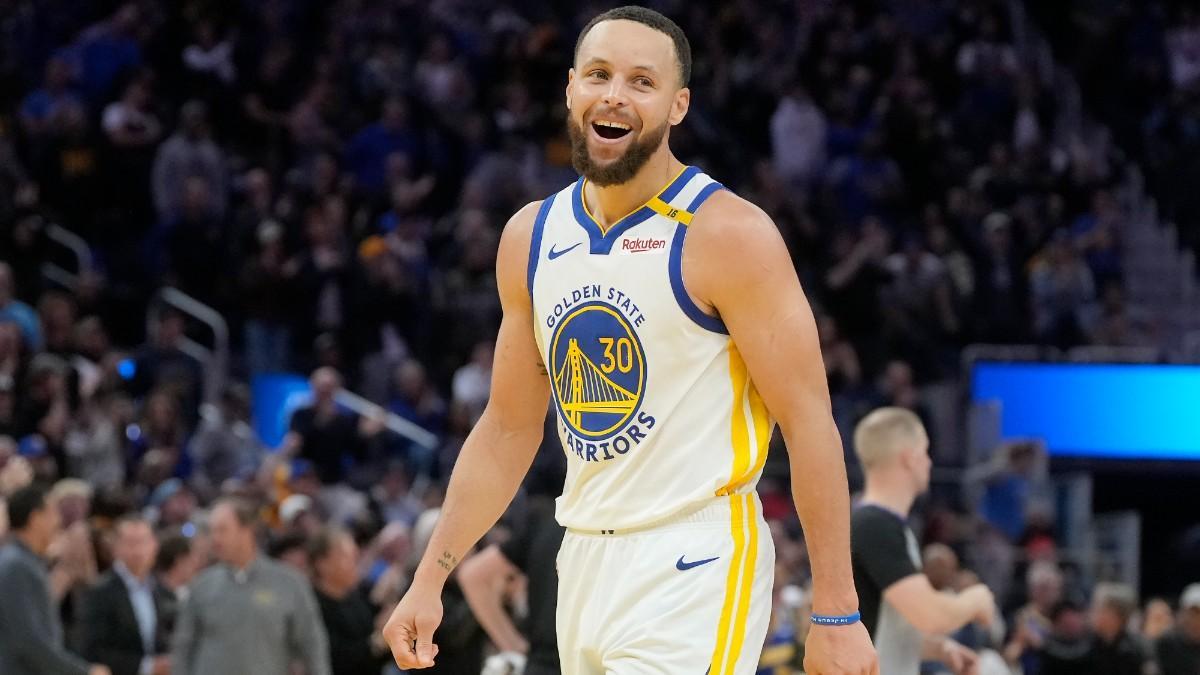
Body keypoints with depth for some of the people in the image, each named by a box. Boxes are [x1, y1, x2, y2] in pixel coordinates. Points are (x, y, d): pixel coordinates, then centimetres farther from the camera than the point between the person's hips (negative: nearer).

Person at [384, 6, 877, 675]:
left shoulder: (729, 234, -10)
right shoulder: (531, 237, 9)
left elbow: (809, 423, -11)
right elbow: (509, 429, 17)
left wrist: (838, 616, -15)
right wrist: (431, 578, 10)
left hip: (695, 567, -7)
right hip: (585, 565, 7)